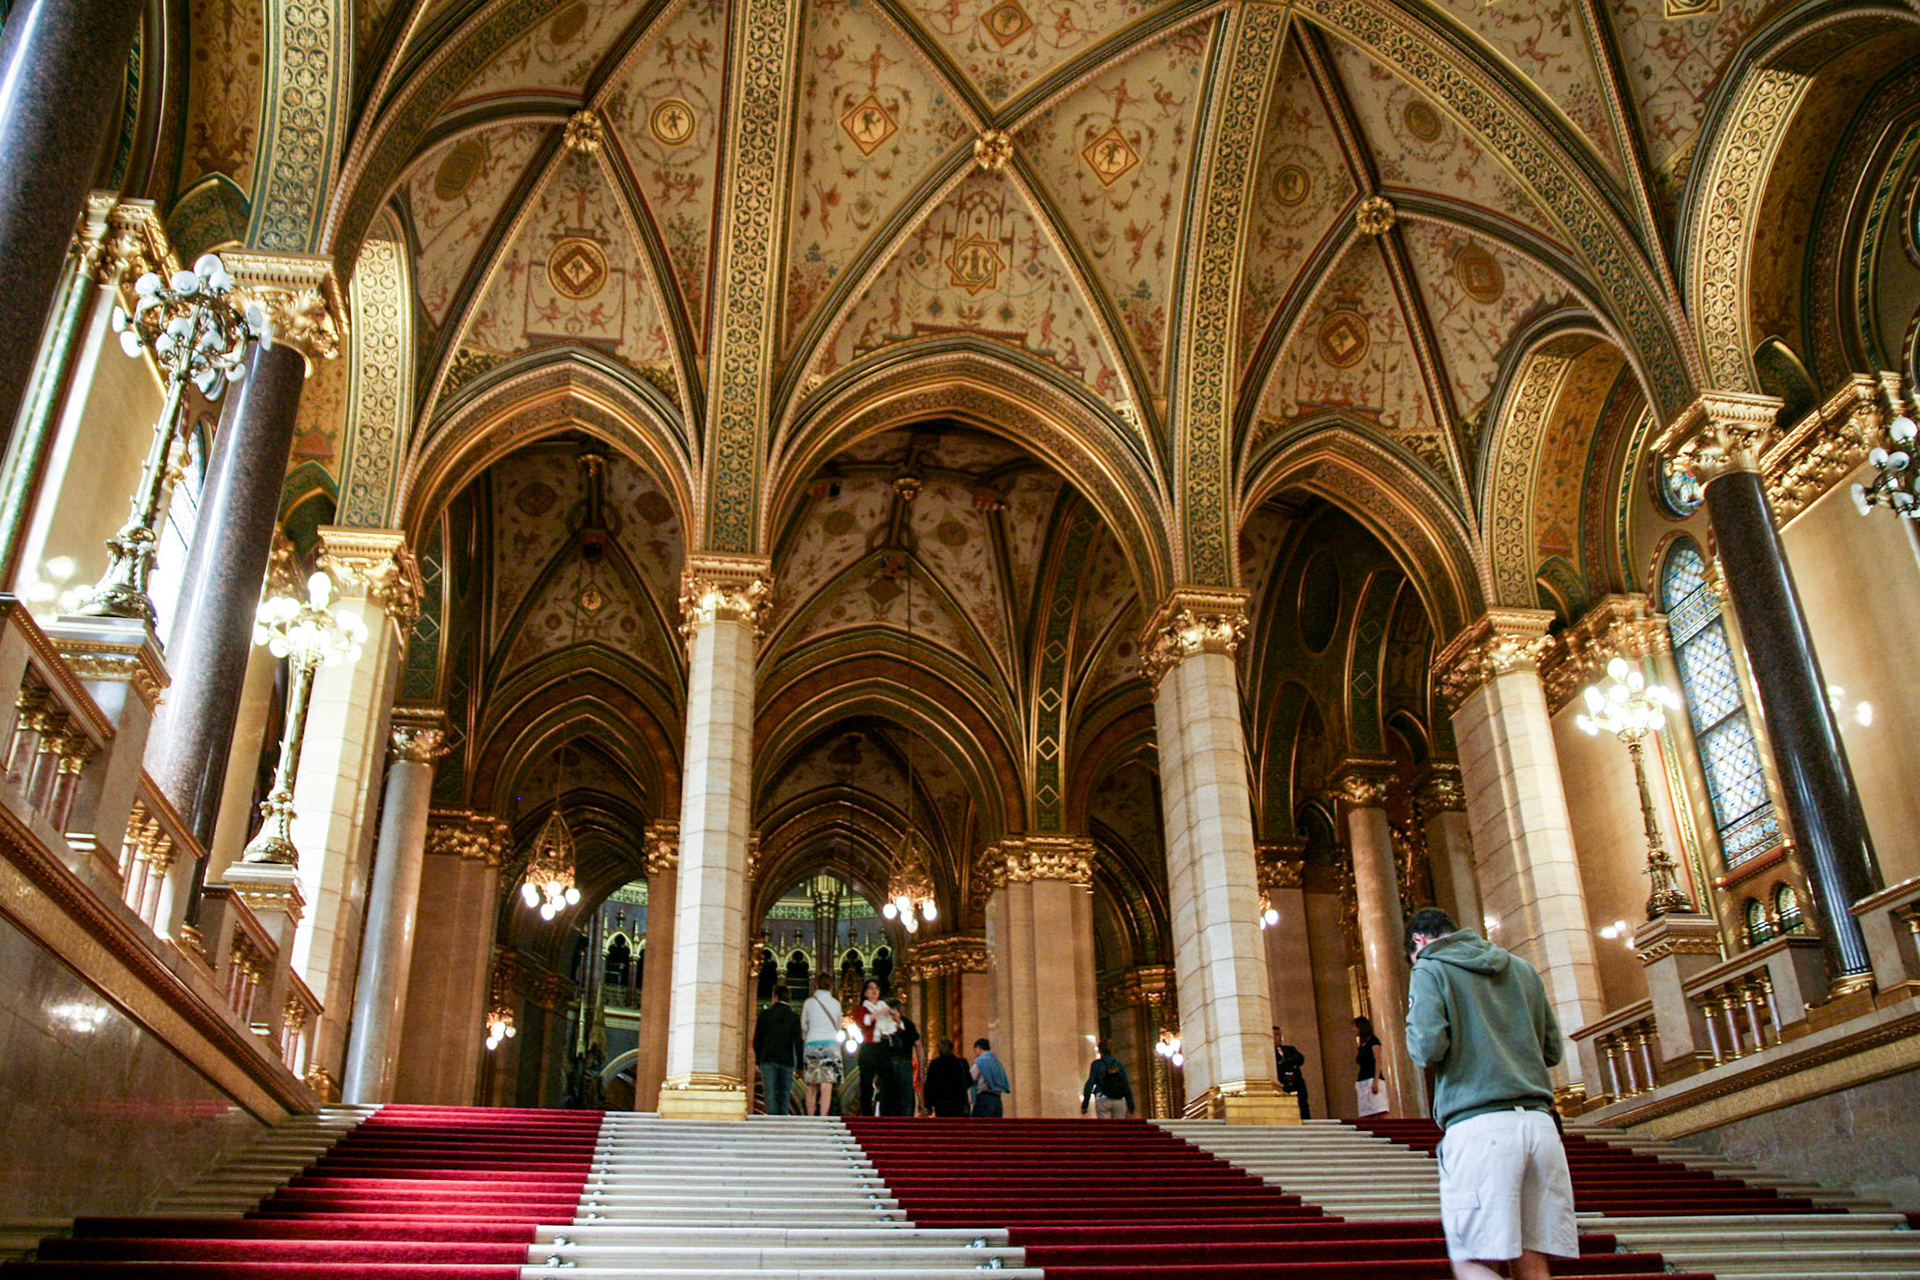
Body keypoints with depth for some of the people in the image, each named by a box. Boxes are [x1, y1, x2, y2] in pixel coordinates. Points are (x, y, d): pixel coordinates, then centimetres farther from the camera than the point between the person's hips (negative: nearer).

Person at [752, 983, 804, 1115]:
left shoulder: (765, 1014, 1)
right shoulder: (794, 1017, 3)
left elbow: (756, 1040, 3)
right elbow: (798, 1042, 0)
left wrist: (758, 1060, 13)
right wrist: (800, 1066, 4)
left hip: (768, 1060, -1)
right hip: (787, 1061, 1)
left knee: (770, 1094, -5)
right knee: (784, 1094, 7)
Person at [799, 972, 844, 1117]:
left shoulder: (810, 1002, 4)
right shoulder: (835, 1003, 7)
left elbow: (803, 1026, 13)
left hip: (812, 1045, 1)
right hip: (830, 1044, -1)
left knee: (811, 1088, 7)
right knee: (827, 1086, -8)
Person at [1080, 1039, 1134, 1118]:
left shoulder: (1097, 1064, 1)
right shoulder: (1119, 1063, 9)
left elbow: (1090, 1083, -5)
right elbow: (1127, 1085, 8)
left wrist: (1084, 1105, -4)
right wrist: (1131, 1106, 13)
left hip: (1103, 1101, -2)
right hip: (1120, 1101, 2)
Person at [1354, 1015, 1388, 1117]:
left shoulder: (1373, 1040, 2)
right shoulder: (1361, 1046, 22)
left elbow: (1378, 1061, -9)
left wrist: (1375, 1081, -21)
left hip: (1372, 1079, -8)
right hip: (1362, 1083, 8)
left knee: (1379, 1115, -15)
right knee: (1365, 1117, -3)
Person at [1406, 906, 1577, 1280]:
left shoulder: (1430, 971, 3)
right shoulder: (1521, 969, 20)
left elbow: (1428, 1047, -9)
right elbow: (1553, 1049, 21)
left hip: (1479, 1124, -6)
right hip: (1540, 1122, 6)